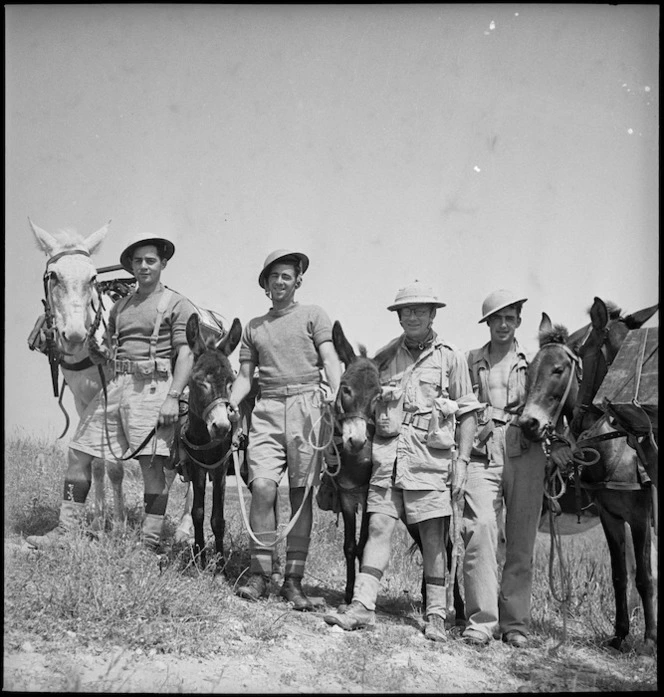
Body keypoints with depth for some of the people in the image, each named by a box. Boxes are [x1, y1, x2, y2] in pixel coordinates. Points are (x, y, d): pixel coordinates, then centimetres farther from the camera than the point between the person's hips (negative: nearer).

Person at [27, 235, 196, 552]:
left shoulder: (177, 305, 0)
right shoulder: (120, 307, 19)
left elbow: (186, 353, -9)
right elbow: (104, 356, 23)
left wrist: (172, 397, -19)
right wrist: (96, 349, -2)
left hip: (152, 387, -7)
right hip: (116, 385, 7)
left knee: (151, 464, -8)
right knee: (78, 453, 4)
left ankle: (151, 544, -4)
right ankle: (66, 529, 12)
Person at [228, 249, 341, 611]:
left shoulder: (313, 315, 12)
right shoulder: (254, 327, 21)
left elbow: (330, 358, 1)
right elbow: (245, 375, 19)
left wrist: (337, 394, -17)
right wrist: (232, 402, -1)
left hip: (306, 404, -2)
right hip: (267, 408, 2)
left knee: (301, 492, -2)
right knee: (262, 486, -13)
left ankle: (293, 579, 2)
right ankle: (259, 573, -6)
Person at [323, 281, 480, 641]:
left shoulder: (451, 357, 6)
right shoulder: (385, 357, 13)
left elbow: (467, 413, 6)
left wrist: (463, 461, -2)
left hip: (431, 454, -2)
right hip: (388, 452, 2)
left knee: (433, 536, 0)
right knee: (379, 527, -3)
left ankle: (436, 615, 9)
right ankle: (362, 607, -3)